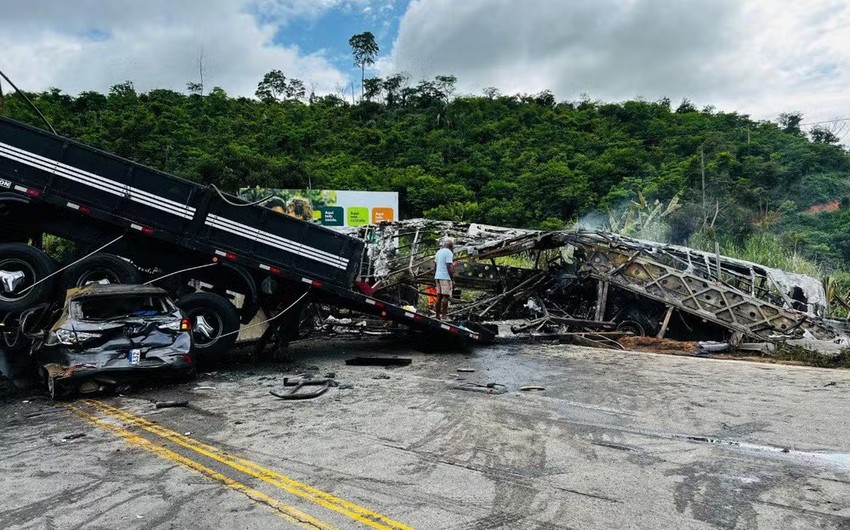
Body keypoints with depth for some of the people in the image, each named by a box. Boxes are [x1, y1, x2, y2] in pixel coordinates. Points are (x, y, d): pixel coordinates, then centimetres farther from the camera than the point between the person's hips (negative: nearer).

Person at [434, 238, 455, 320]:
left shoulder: (438, 252, 16)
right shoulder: (449, 253, -9)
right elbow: (449, 266, -16)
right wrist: (452, 277, -12)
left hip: (438, 276, 8)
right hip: (445, 277, -8)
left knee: (439, 296, 10)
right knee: (446, 296, -6)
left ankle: (437, 315, 11)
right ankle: (443, 315, -9)